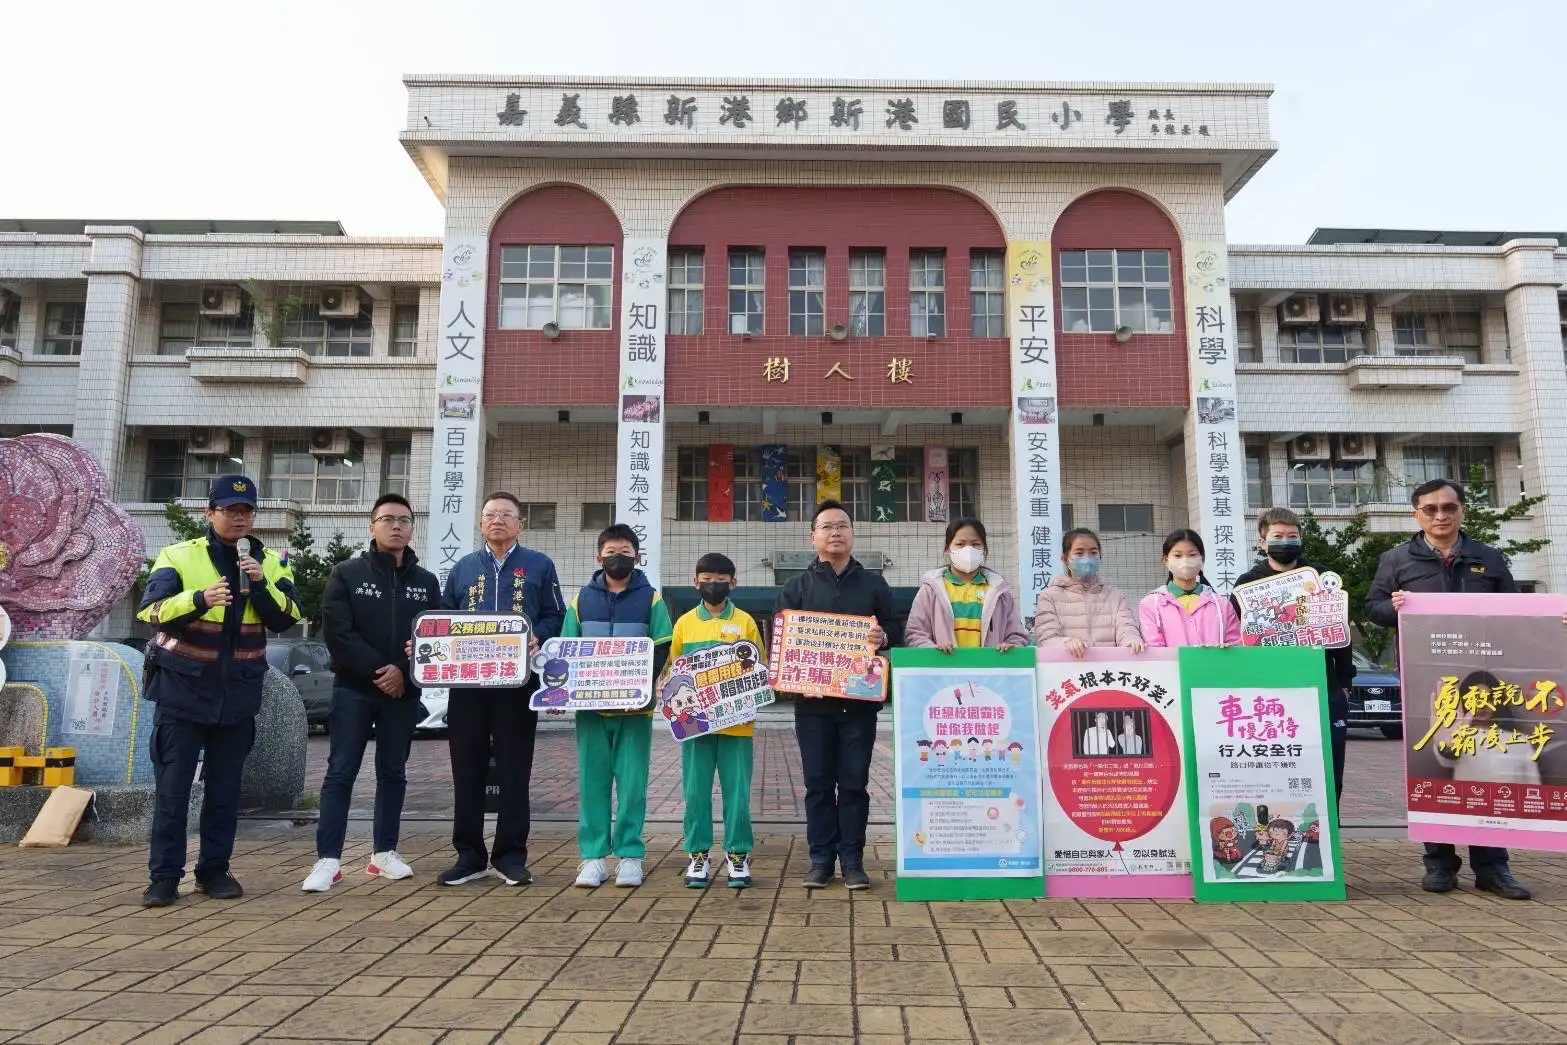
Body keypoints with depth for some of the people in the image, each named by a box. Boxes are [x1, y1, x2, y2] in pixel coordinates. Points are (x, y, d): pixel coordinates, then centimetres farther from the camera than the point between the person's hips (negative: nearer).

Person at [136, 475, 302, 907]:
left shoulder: (271, 562, 5)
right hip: (182, 689, -2)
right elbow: (150, 610, -13)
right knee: (172, 786, 0)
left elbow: (287, 618, -4)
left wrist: (261, 585, -19)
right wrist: (199, 599, -30)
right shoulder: (178, 556, -2)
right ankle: (164, 876, 8)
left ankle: (214, 871, 19)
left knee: (225, 788, 9)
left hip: (238, 693, 2)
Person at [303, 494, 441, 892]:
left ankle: (384, 852, 18)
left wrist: (404, 672, -12)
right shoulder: (346, 573, 1)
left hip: (404, 692, 3)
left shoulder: (426, 582, 10)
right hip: (354, 689, -3)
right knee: (341, 773, -4)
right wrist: (376, 671, -16)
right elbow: (337, 632, -9)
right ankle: (328, 859, -2)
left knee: (393, 773, 9)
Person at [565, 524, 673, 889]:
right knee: (592, 782, 4)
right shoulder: (582, 599, 10)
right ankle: (593, 857, 11)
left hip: (635, 706, -2)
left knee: (632, 783, 0)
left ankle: (630, 856, 9)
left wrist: (642, 686, -14)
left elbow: (661, 650, 0)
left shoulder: (651, 599, 5)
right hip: (590, 705, 2)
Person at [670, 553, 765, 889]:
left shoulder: (745, 621, 4)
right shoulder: (684, 623, 7)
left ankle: (737, 855, 12)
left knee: (737, 792, 2)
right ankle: (698, 855, 14)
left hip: (736, 722, -1)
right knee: (696, 792, 4)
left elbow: (761, 669, 8)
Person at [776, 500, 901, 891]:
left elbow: (894, 631, 9)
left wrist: (883, 637, -14)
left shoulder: (874, 584, 10)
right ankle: (821, 859, 13)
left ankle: (852, 860, 12)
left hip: (859, 699, 0)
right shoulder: (797, 587, 8)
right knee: (818, 783, 4)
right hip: (812, 701, 0)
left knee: (854, 782, 4)